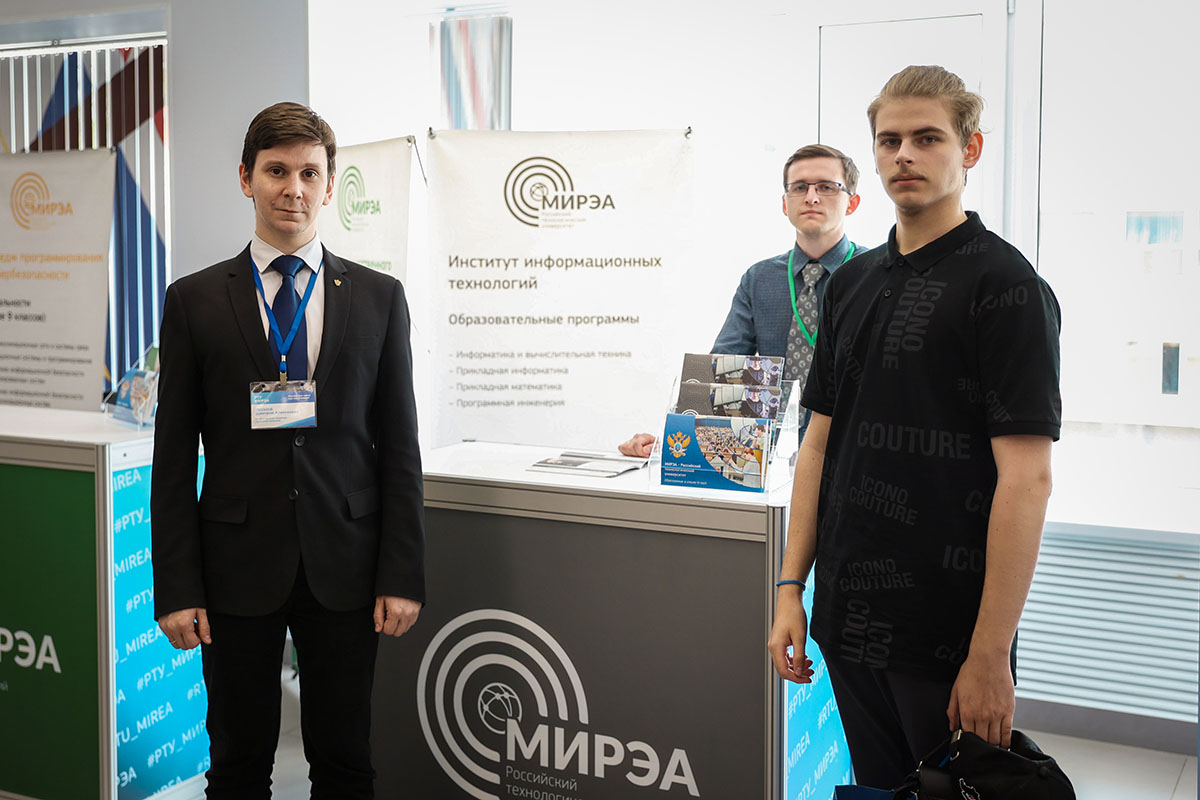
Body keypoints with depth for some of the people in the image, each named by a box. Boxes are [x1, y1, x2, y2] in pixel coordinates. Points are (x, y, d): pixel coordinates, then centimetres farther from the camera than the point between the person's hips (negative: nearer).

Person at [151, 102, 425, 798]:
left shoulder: (380, 297, 4)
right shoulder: (194, 300, 2)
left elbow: (399, 446, 3)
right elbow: (175, 457, 1)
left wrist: (403, 575, -2)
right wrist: (175, 587, -4)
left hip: (344, 565, 1)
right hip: (238, 565, 0)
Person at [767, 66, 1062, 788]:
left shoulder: (1004, 283, -10)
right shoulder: (852, 284, 10)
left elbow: (1026, 477, -16)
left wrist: (990, 655, -19)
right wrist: (791, 587, 8)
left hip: (947, 641, -6)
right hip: (847, 621, 6)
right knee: (879, 789, 18)